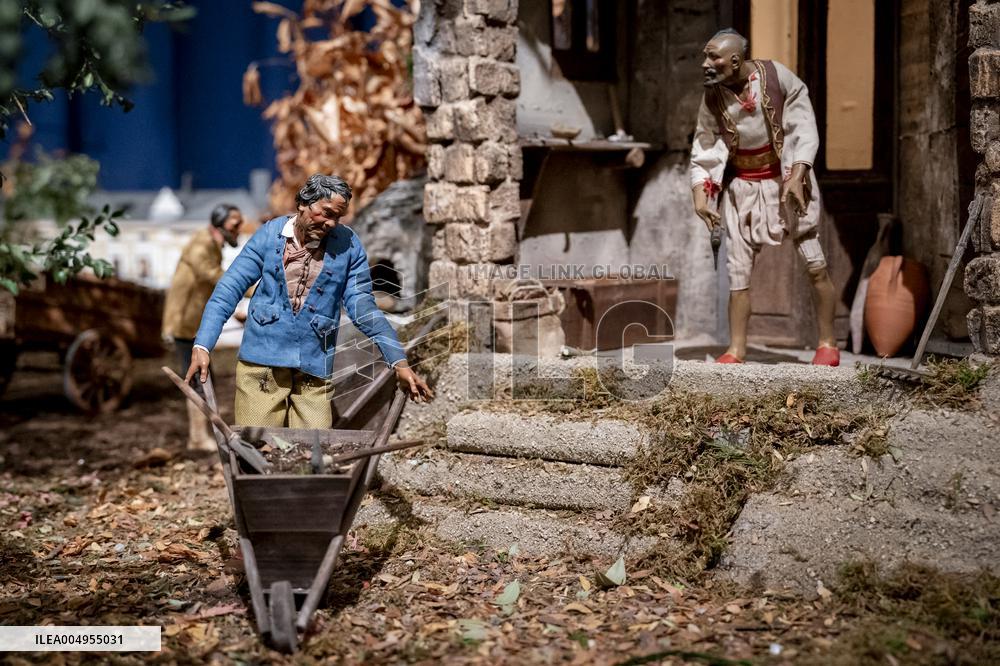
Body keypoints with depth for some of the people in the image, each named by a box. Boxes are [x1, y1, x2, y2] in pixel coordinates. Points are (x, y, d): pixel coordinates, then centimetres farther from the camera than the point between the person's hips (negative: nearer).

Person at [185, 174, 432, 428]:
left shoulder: (347, 244, 0)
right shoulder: (270, 234, 1)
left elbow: (362, 306, 2)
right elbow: (229, 289, 0)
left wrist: (399, 362, -7)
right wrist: (202, 345, -10)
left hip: (315, 367, 0)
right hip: (262, 358, 0)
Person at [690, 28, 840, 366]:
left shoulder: (776, 75, -16)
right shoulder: (713, 97, -9)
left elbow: (804, 126, -11)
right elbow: (704, 148, -1)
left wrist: (797, 175, -20)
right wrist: (700, 193, -14)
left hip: (787, 178, -2)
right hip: (743, 186, 2)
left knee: (815, 264, 0)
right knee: (738, 270, 0)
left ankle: (828, 344, 13)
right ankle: (736, 350, 9)